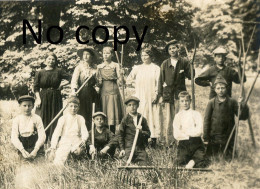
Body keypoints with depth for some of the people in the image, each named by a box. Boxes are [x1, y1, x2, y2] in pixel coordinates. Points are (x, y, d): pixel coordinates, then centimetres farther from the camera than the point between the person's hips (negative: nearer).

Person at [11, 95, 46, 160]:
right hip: (22, 149, 1)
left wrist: (35, 150, -19)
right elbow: (14, 137, -4)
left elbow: (42, 136, -5)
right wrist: (22, 150, -19)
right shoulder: (16, 119, 4)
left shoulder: (37, 118, 2)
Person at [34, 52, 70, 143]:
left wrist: (61, 85, -5)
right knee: (44, 119, 1)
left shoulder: (59, 71, 3)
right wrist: (38, 98, -6)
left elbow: (70, 79, -1)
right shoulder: (40, 73, 3)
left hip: (56, 98, 0)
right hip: (43, 98, 0)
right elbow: (36, 87, 3)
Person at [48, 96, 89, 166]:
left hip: (76, 142, 1)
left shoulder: (80, 118, 12)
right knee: (58, 163, -23)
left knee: (79, 149, -37)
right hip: (64, 142, -1)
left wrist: (83, 140, -21)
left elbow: (84, 132, 3)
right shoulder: (63, 119, 6)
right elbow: (56, 134, 2)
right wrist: (52, 148, -8)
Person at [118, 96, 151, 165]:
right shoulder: (125, 119, 0)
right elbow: (120, 134, 2)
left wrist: (141, 131, -11)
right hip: (128, 148, -2)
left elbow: (148, 134, 10)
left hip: (141, 149, 3)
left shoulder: (142, 119, 8)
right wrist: (122, 149, -4)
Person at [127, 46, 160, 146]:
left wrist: (156, 94, -10)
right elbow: (129, 80, 18)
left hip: (151, 97, -3)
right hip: (140, 97, 3)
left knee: (152, 116, -4)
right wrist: (137, 83, 6)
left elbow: (158, 83, -2)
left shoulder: (156, 68, 4)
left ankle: (153, 138, -2)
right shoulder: (137, 68, 13)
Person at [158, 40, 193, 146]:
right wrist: (160, 95, 4)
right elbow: (161, 80, 9)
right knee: (167, 119, -3)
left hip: (180, 94, -1)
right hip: (167, 94, 1)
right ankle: (167, 142, 4)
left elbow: (190, 76, 5)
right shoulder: (165, 63, 10)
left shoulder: (184, 62, 7)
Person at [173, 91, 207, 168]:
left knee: (201, 165, -17)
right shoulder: (178, 116, 8)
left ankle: (193, 161, 8)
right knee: (182, 164, -17)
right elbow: (176, 135, -4)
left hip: (196, 143, -1)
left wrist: (184, 131, -2)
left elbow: (199, 131, -8)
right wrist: (192, 133, -6)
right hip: (183, 144, 1)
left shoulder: (196, 114, 5)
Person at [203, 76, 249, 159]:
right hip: (213, 137, 0)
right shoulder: (211, 103, -5)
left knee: (228, 158, 8)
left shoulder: (232, 102, -3)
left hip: (228, 137, 1)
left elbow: (243, 117, -4)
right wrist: (205, 138, -6)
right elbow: (206, 121, -4)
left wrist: (242, 106, -22)